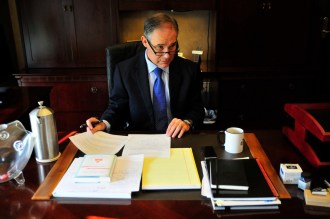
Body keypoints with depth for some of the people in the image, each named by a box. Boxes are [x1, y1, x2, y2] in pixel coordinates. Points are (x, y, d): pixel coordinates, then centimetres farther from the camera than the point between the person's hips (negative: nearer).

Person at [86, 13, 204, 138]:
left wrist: (187, 122, -17)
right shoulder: (124, 70, -3)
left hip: (178, 141, 0)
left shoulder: (190, 70, 0)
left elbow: (197, 109, 5)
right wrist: (104, 124, -19)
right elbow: (116, 108, 3)